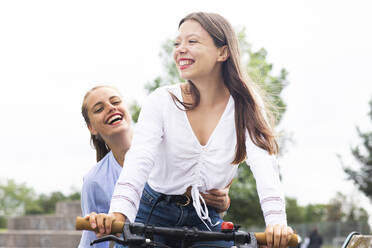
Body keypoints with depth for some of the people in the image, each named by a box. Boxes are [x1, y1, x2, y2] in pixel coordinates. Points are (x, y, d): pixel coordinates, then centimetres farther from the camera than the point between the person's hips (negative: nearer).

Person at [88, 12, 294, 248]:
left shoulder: (244, 104, -8)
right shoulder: (162, 101, -9)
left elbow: (263, 162, -22)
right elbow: (139, 161, -24)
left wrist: (276, 221, -40)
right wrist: (118, 214, -43)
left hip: (206, 219, 1)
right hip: (154, 215, -1)